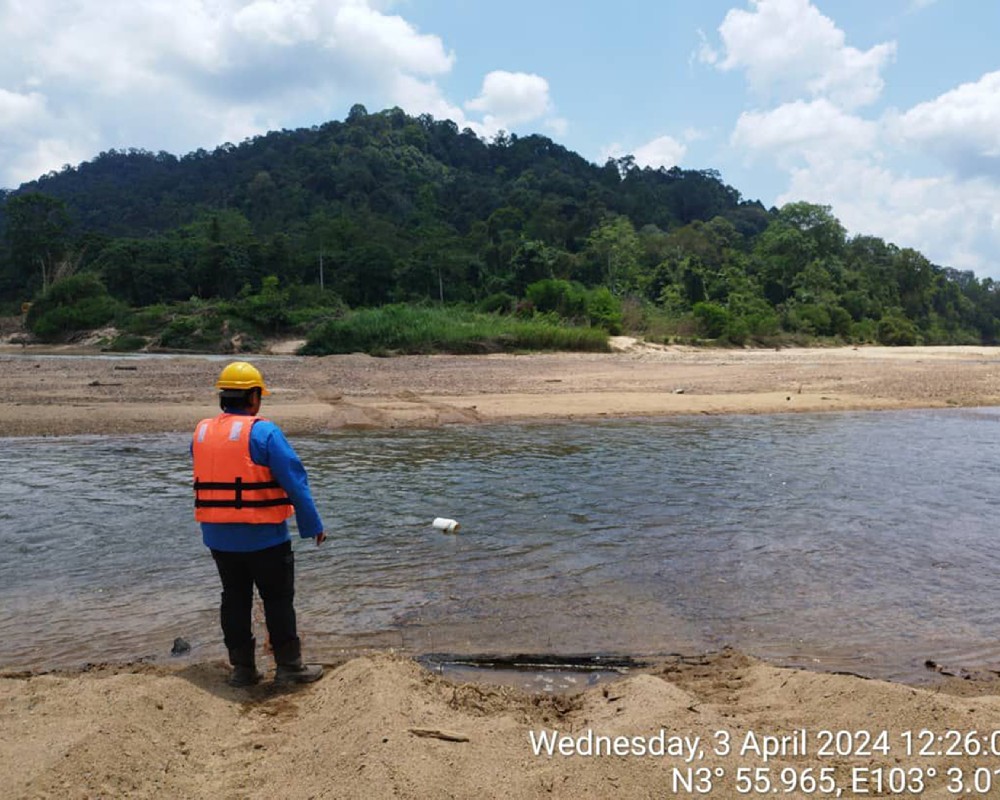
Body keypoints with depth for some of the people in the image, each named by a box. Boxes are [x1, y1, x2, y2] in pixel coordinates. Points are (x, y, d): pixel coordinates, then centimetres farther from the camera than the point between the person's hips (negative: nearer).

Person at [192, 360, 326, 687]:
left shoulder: (201, 433, 4)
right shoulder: (263, 431, -16)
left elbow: (208, 482, 11)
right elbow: (295, 482, -16)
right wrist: (313, 526, -8)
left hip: (218, 537, 6)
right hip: (264, 537, -6)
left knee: (235, 599, 16)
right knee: (278, 599, 7)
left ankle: (242, 668, 23)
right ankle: (289, 666, 14)